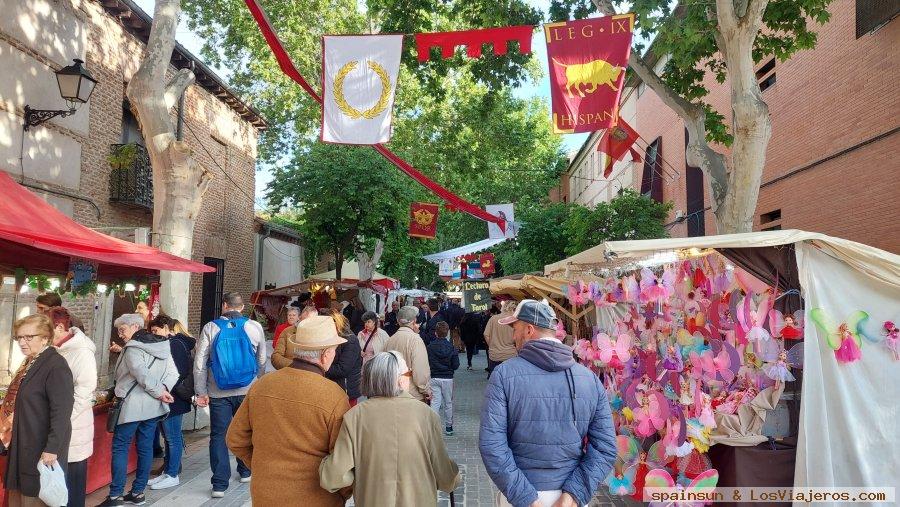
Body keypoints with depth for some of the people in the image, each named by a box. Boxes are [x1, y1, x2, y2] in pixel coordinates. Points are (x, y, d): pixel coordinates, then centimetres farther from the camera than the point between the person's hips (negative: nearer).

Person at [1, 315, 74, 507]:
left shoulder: (56, 366, -19)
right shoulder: (29, 363, 11)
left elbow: (61, 412, -23)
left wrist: (52, 449, -25)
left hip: (41, 449, -9)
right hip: (22, 445, 9)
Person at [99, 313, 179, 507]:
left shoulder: (132, 348, -11)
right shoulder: (162, 346, 11)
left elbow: (142, 374, -23)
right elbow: (173, 373, 3)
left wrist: (159, 392, -14)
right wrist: (163, 389, -6)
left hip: (133, 405, -7)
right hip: (154, 406, 7)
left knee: (120, 447, 1)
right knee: (145, 447, 11)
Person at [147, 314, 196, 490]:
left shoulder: (175, 344, -15)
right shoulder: (172, 343, 15)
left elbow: (177, 373, -21)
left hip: (173, 399, -10)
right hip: (169, 398, 10)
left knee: (173, 437, 0)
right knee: (169, 437, 15)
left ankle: (173, 475, 8)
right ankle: (167, 472, 24)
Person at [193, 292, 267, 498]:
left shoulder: (210, 328, -5)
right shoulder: (255, 327, -4)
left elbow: (199, 363, -6)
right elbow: (262, 361, 3)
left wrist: (201, 392, 1)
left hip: (218, 392, -1)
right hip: (248, 391, 1)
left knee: (219, 435, 6)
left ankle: (219, 484, 6)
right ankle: (245, 471, 33)